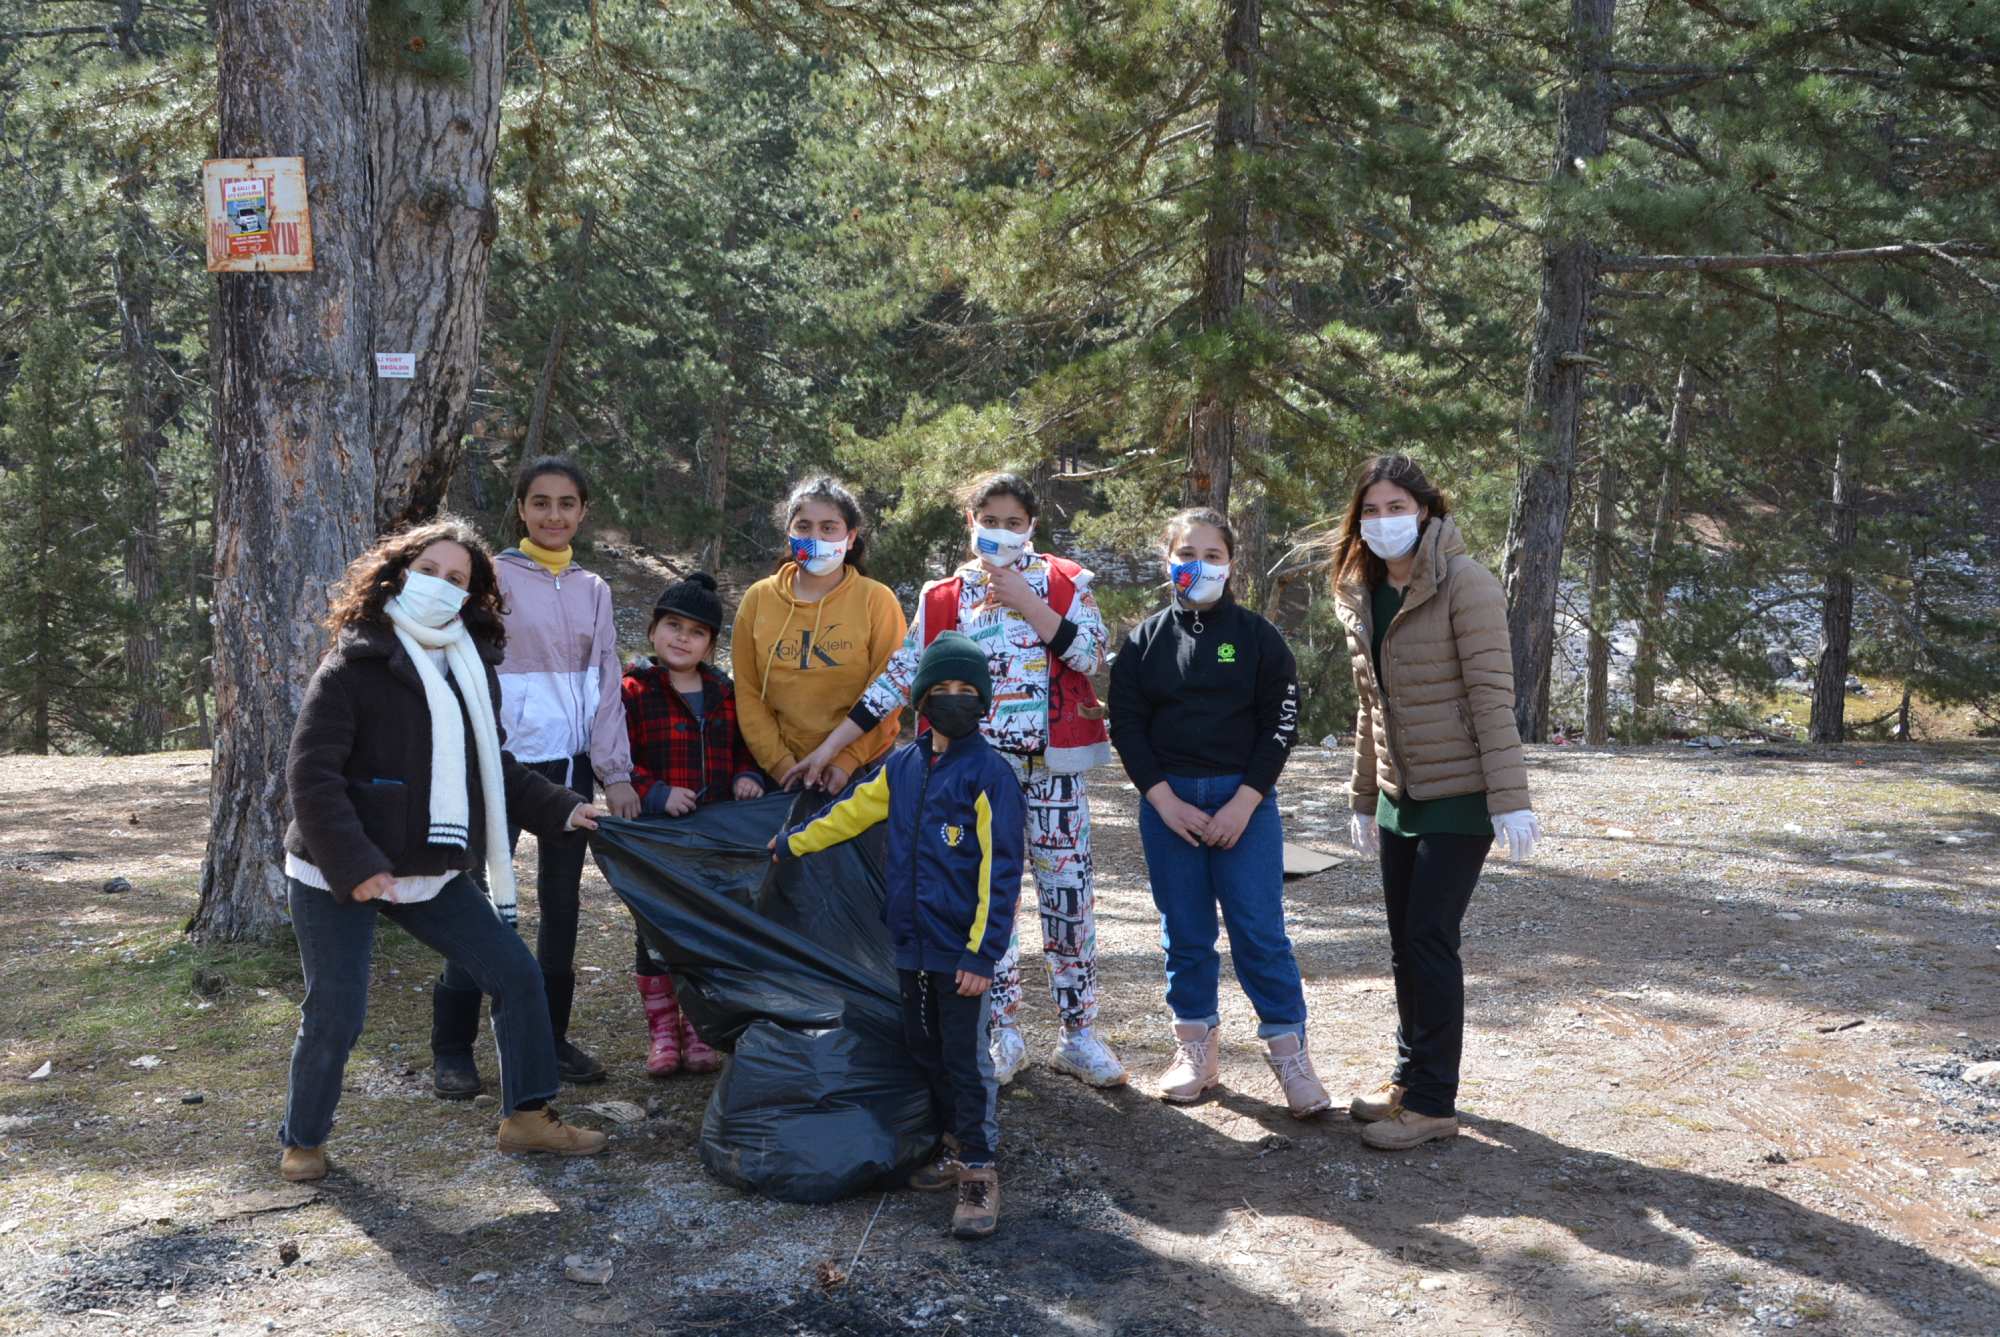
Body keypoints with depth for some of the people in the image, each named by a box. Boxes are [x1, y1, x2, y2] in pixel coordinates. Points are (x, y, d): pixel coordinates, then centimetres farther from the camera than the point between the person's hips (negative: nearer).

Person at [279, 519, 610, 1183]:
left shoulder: (472, 669, 8)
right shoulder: (352, 668, -13)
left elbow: (492, 766, 17)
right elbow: (311, 775, -18)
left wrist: (559, 807, 4)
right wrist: (354, 865, -25)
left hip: (434, 874, 6)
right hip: (338, 878, -6)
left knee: (516, 973, 3)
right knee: (336, 1014, -1)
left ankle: (526, 1116, 17)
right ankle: (302, 1142, 23)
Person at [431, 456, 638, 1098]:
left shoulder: (592, 589, 11)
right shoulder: (495, 576, -3)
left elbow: (605, 682, 9)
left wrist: (615, 770, 2)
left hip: (572, 766, 5)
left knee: (563, 904, 9)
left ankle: (551, 1036, 21)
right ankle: (452, 1049, 6)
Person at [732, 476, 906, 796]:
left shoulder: (877, 599, -5)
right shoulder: (757, 599, 1)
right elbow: (748, 693, 1)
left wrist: (847, 761, -13)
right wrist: (781, 764, -7)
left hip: (862, 770, -2)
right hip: (780, 773, 2)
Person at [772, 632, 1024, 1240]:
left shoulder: (990, 774, -13)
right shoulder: (902, 766, 7)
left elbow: (1000, 872, -15)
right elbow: (853, 810, 22)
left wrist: (982, 952, -18)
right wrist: (792, 843, 28)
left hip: (963, 952, -7)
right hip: (911, 945, 7)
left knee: (967, 1059, -2)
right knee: (926, 1050, 17)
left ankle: (979, 1174, 9)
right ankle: (956, 1145, 33)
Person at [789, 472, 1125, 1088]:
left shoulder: (1064, 581, 2)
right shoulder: (944, 598, 5)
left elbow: (1090, 654, -12)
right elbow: (899, 676, 2)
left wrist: (1024, 598, -16)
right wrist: (832, 744, -3)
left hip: (1052, 762, -1)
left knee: (1068, 890, 2)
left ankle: (1079, 1033, 14)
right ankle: (1003, 1034, 17)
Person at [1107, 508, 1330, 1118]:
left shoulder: (1258, 637, 1)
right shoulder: (1145, 641, 5)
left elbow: (1280, 725, -1)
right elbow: (1126, 725, 3)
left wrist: (1243, 803, -10)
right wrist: (1165, 801, -8)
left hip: (1244, 800, -2)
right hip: (1167, 801, 2)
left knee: (1260, 930, -4)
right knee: (1185, 931, 8)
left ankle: (1289, 1050, 5)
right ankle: (1196, 1046, 19)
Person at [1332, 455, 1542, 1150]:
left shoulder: (1464, 584, -13)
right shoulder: (1362, 595, 9)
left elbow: (1492, 695, -17)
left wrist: (1510, 800, -21)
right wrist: (1364, 798, 18)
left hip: (1459, 795, -7)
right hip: (1400, 797, 7)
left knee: (1430, 940, -6)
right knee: (1405, 943, 13)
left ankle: (1433, 1102, 4)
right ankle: (1410, 1076, 27)